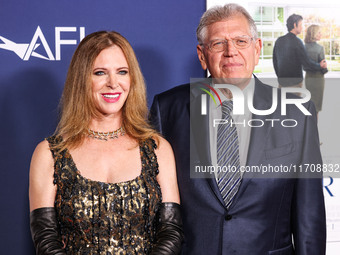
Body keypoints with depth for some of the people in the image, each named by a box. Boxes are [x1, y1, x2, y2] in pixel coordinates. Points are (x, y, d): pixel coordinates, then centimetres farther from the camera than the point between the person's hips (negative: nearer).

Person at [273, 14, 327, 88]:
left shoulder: (279, 40, 6)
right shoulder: (296, 42, -14)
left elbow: (275, 61, 13)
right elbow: (306, 62, -13)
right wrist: (320, 66, 4)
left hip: (281, 81, 6)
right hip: (295, 82, -6)